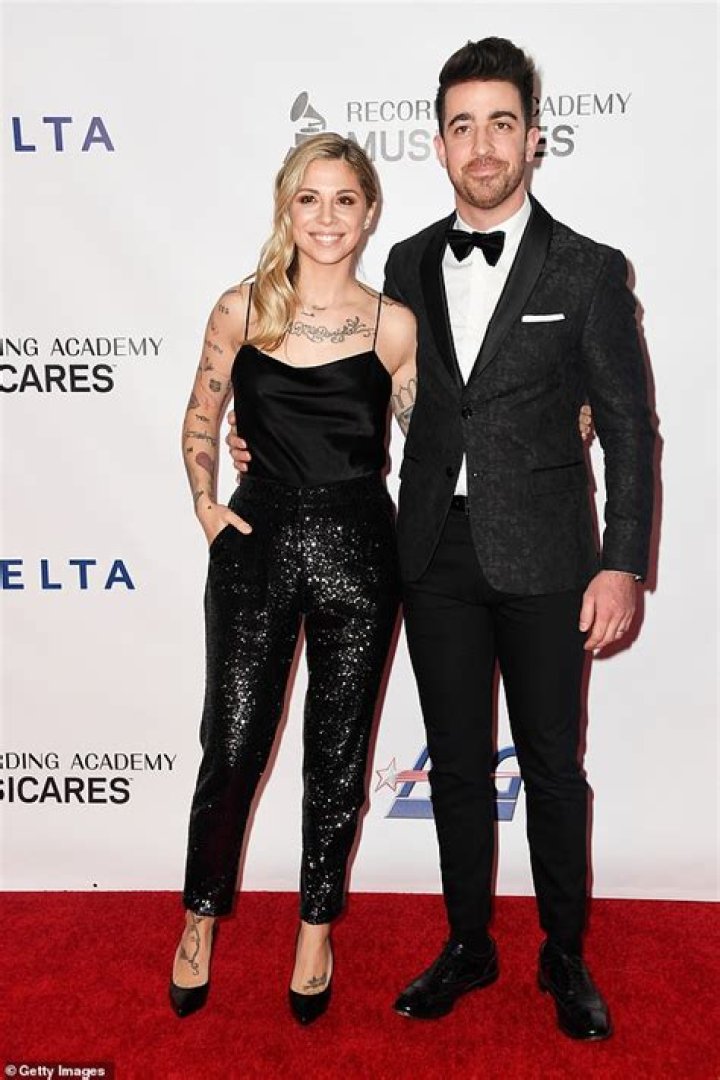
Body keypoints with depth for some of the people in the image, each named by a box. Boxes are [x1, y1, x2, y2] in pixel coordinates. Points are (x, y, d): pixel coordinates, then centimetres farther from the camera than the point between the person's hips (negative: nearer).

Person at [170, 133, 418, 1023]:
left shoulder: (393, 325, -1)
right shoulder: (242, 310, 2)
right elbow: (201, 420, 12)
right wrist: (205, 502, 3)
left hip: (358, 549, 0)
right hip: (256, 543, 0)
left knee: (338, 751, 11)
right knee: (232, 745, 5)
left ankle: (316, 927, 34)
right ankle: (202, 919, 32)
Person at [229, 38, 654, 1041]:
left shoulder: (588, 271, -3)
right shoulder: (411, 263, 8)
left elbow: (630, 430, -3)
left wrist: (623, 565, -10)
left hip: (541, 558, -3)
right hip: (436, 554, 4)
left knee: (553, 766, 9)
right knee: (457, 762, 14)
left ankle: (565, 956, 31)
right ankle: (468, 945, 33)